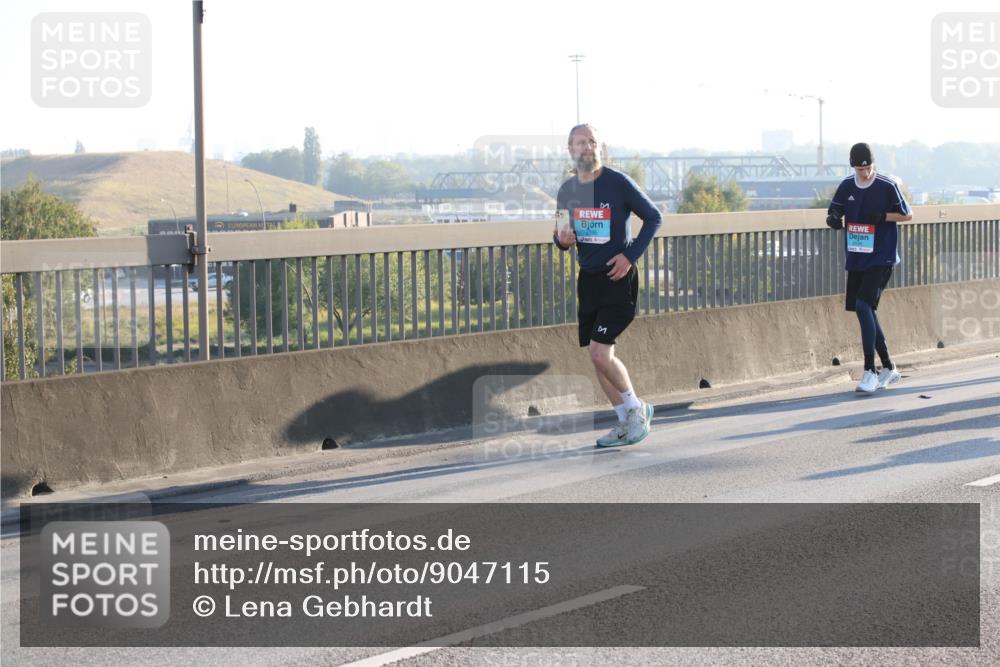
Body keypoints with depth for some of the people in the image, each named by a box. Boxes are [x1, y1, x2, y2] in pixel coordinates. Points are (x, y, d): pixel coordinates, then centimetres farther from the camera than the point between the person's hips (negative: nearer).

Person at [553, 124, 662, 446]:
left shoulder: (618, 183, -11)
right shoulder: (567, 190, 5)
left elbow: (653, 217, -3)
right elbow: (560, 235, 16)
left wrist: (631, 255, -11)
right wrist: (561, 239, -8)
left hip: (618, 278, -6)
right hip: (588, 278, 6)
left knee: (600, 353, -14)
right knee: (597, 356, 7)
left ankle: (636, 408, 8)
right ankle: (627, 422, 19)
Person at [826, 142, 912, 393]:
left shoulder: (887, 186, -8)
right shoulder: (847, 186, 6)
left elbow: (907, 215, 0)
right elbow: (833, 212, 9)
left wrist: (882, 216, -16)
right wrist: (833, 218, -15)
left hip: (881, 259, -6)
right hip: (856, 258, 6)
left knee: (864, 306, -20)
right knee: (866, 311, 10)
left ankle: (870, 371, -18)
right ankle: (888, 368, 24)